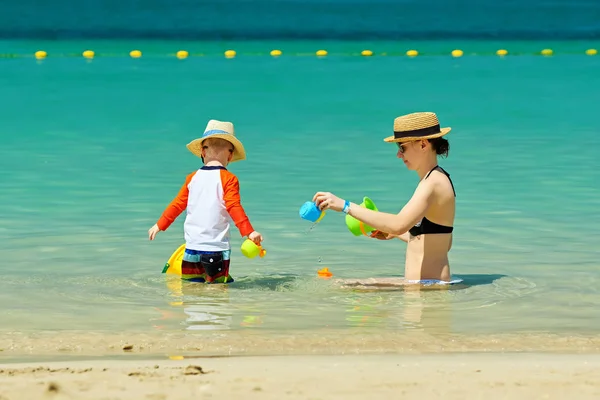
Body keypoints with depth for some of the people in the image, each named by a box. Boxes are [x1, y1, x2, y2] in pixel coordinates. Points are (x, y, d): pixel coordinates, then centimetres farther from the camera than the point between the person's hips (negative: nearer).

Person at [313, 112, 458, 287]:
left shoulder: (434, 182, -15)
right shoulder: (437, 180, 18)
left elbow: (399, 224, -31)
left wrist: (345, 206, -28)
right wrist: (392, 233, 21)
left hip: (427, 286, -11)